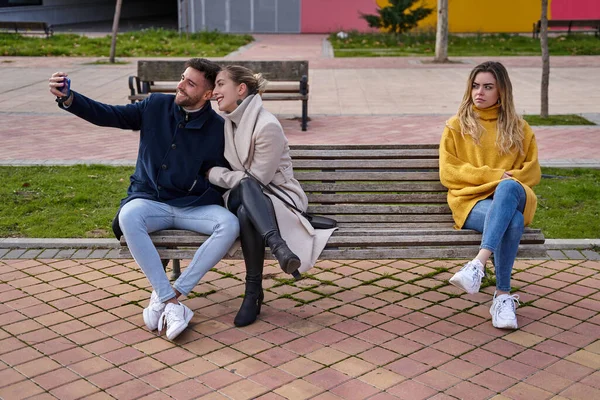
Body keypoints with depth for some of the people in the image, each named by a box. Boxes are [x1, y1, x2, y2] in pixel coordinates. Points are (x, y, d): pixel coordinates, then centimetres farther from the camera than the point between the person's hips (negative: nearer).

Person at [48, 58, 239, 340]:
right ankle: (171, 303, -32)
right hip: (149, 201, 0)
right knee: (128, 216, -35)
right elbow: (107, 115, 0)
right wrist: (68, 98, -14)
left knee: (230, 224, -29)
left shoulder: (218, 129, -2)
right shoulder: (156, 106, 2)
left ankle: (166, 296, -26)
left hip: (193, 207, 0)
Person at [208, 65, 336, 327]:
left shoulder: (267, 126, -16)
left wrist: (214, 174, -5)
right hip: (241, 198, 5)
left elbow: (257, 178, -14)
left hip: (278, 196, -4)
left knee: (245, 212, -37)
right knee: (246, 187, -32)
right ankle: (278, 245, -40)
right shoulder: (227, 122, 6)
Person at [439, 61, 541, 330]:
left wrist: (508, 179, -8)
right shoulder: (456, 126, 15)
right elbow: (448, 173, 4)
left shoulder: (519, 128, 20)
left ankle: (478, 265, -51)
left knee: (507, 188, -40)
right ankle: (503, 296, -37)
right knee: (511, 220, -37)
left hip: (513, 195, 1)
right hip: (471, 200, -1)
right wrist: (492, 175, -8)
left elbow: (532, 171, 14)